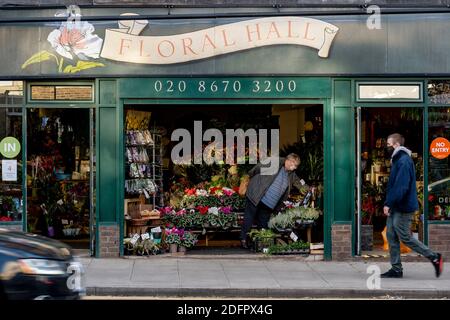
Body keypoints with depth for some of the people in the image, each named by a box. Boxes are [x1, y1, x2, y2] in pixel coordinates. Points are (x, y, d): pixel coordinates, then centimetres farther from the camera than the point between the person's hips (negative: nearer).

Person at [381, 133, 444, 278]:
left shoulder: (404, 161, -18)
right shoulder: (397, 160, 15)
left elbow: (401, 187, -25)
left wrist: (388, 204, -23)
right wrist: (388, 204, 12)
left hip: (403, 207, -10)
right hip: (395, 207, 10)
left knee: (405, 237, -4)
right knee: (391, 236, 8)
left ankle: (434, 258, 7)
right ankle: (396, 269, 13)